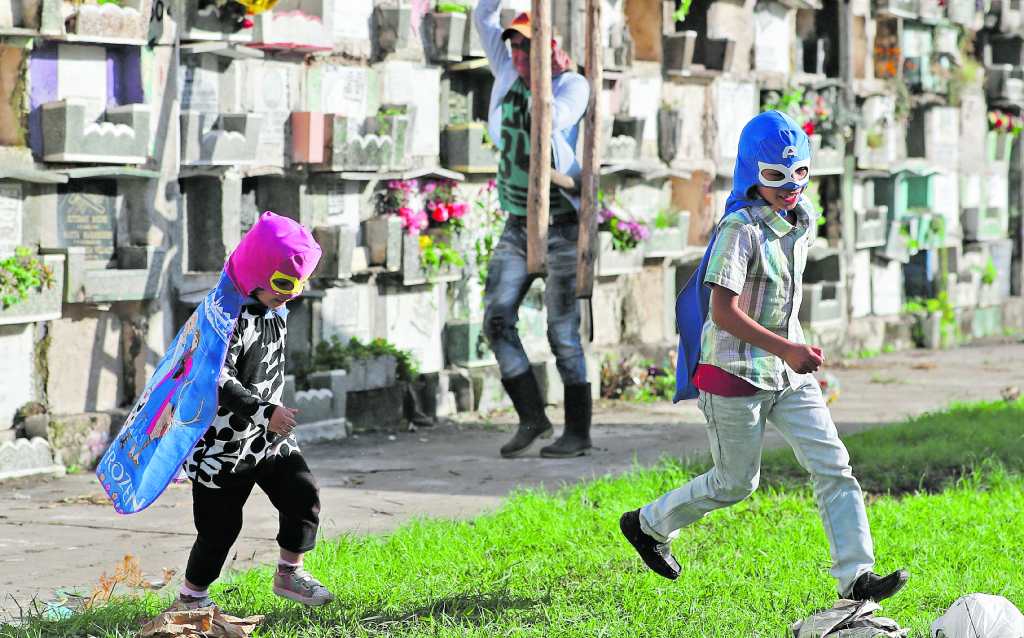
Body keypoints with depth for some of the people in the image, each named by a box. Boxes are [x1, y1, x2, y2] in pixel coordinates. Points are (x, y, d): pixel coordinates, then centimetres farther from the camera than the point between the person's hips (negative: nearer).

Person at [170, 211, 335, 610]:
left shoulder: (275, 313, 5)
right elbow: (218, 381, -30)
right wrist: (265, 412, -36)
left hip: (269, 438, 8)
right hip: (227, 442, -8)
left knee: (303, 495, -2)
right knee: (220, 525, 1)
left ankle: (289, 574, 15)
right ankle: (191, 596, 18)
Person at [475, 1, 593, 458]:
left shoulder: (573, 85, -10)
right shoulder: (509, 74, 6)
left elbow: (550, 122, -27)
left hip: (562, 227, -6)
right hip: (518, 227, 6)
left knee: (562, 331, -4)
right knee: (497, 321, -2)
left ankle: (578, 431, 4)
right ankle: (532, 416, 7)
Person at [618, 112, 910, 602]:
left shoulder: (804, 219, 4)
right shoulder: (741, 228, -21)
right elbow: (724, 313, -26)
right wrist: (786, 349, -29)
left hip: (787, 375, 7)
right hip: (736, 373, -7)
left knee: (833, 466, -5)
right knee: (735, 483, 8)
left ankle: (856, 576, -6)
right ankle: (649, 524, 31)